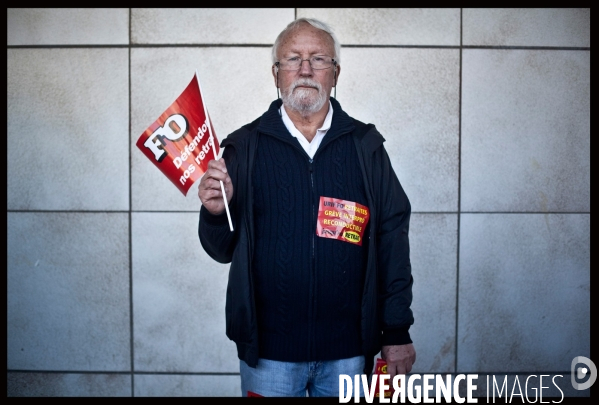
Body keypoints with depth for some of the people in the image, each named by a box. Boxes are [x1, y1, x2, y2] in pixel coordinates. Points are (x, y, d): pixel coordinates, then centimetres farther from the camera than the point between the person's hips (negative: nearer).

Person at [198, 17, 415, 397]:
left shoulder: (366, 145, 1)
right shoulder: (245, 147, -1)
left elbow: (392, 238, 1)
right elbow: (223, 250, 2)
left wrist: (398, 331, 0)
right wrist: (216, 213, -19)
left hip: (349, 350, 1)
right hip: (268, 350, 0)